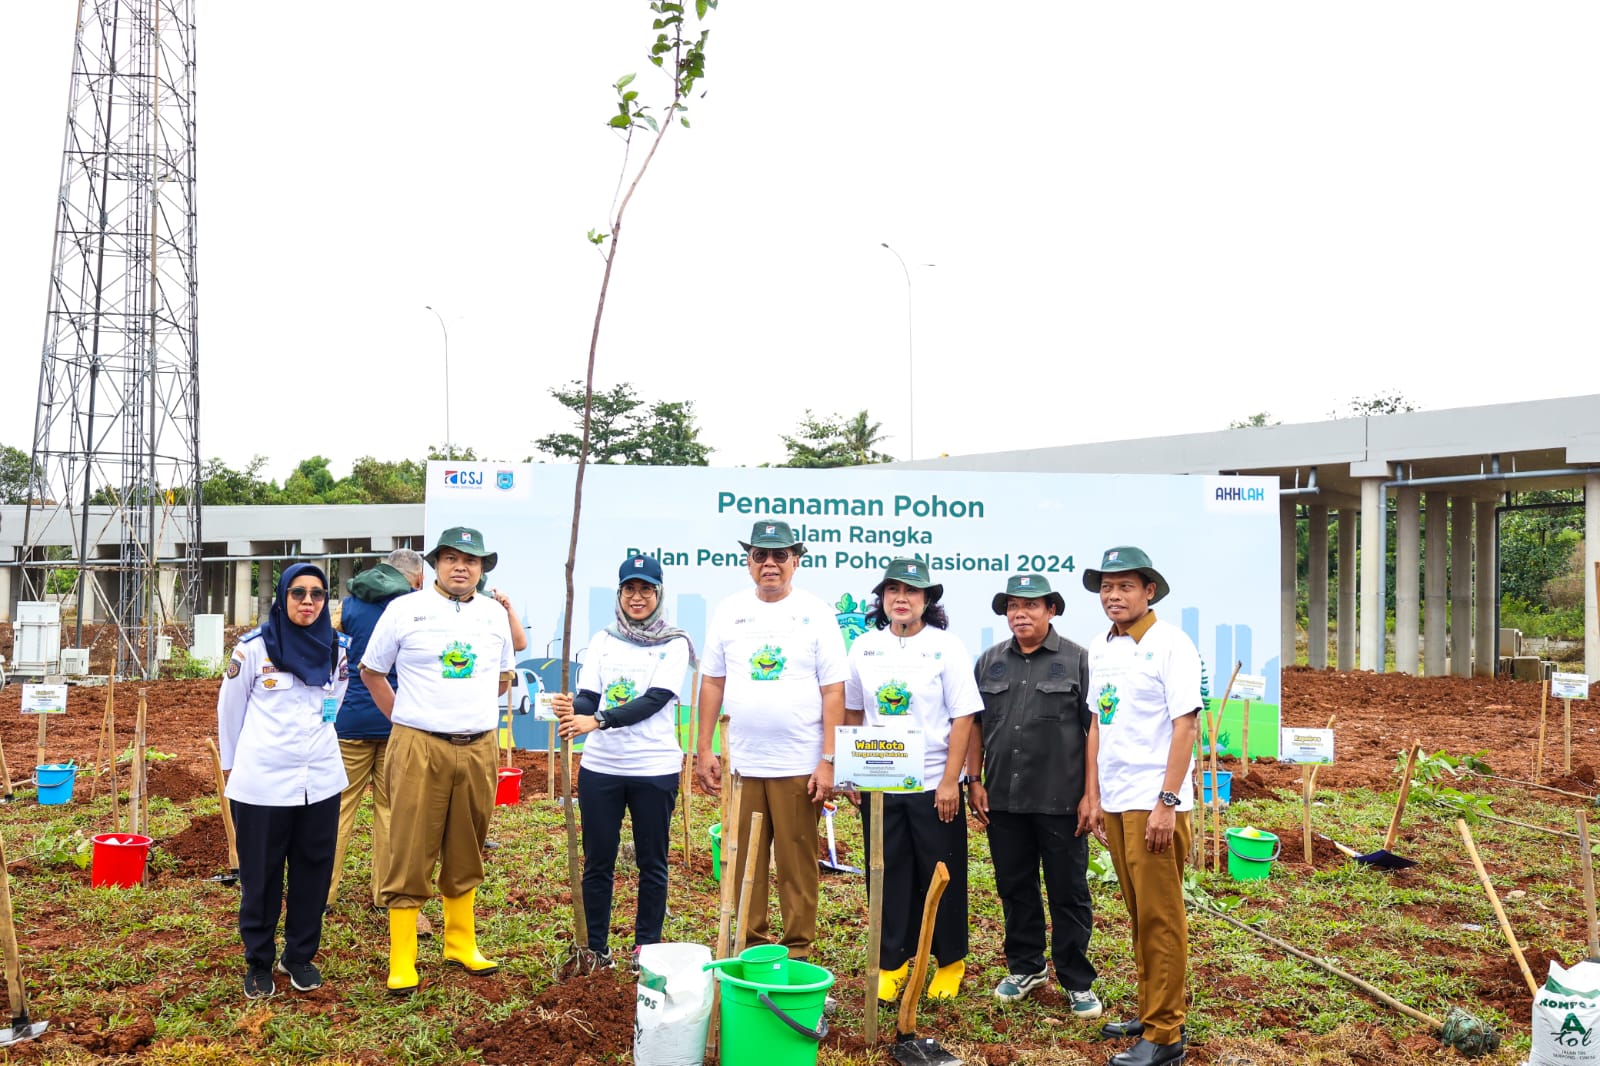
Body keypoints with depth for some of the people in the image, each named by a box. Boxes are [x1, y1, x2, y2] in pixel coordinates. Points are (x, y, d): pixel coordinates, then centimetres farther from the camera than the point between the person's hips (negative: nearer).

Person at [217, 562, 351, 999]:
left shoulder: (337, 650, 4)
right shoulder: (254, 647, -5)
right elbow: (230, 709, 6)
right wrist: (235, 763, 14)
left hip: (321, 782, 3)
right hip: (262, 784, -3)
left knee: (313, 873, 9)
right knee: (260, 878, 7)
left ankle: (300, 955, 26)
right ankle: (258, 963, 23)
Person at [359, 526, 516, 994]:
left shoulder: (495, 614, 9)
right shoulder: (405, 609, -1)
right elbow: (371, 671, 7)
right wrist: (403, 719, 4)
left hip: (478, 749, 4)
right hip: (419, 748, -3)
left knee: (465, 854, 13)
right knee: (410, 857, -1)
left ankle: (461, 945, 26)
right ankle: (401, 964, 7)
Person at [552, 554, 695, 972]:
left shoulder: (675, 644, -4)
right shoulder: (603, 640, 8)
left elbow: (654, 700, -16)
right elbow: (589, 696, 0)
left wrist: (597, 721, -27)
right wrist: (572, 710, -24)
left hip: (654, 768, -3)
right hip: (600, 766, 3)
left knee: (652, 862, 8)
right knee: (597, 862, 10)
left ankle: (646, 946, 23)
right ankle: (595, 947, 23)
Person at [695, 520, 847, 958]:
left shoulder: (816, 613, -2)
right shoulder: (729, 611, 6)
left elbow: (833, 691, -5)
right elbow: (713, 682, 9)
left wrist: (828, 760, -10)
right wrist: (703, 749, 5)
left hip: (798, 765, -3)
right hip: (741, 762, 3)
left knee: (797, 863, 5)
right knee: (745, 862, 10)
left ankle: (798, 952, 17)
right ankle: (749, 947, 24)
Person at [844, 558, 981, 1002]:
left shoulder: (946, 647, -5)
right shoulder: (864, 647, 5)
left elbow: (963, 718, -8)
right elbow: (852, 712, 12)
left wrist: (950, 781, -13)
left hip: (934, 785, -3)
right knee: (889, 877, 9)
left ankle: (950, 963, 23)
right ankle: (892, 964, 21)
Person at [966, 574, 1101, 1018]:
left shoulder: (1077, 660, -2)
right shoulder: (989, 662, 10)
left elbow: (1094, 729, -5)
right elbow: (975, 725, 13)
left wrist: (1091, 794, -9)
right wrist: (975, 781, 6)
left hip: (1060, 800, -4)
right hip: (1003, 799, 4)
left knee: (1068, 893, 4)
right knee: (1014, 888, 14)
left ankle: (1077, 981, 17)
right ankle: (1026, 967, 30)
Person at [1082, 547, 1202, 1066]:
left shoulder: (1170, 644, -8)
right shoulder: (1099, 649, 11)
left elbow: (1185, 725, -12)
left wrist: (1167, 803, -16)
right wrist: (1094, 795, 11)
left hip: (1155, 803, -6)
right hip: (1116, 802, 6)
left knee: (1160, 917, 0)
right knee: (1138, 914, 14)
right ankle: (1150, 1011, 26)